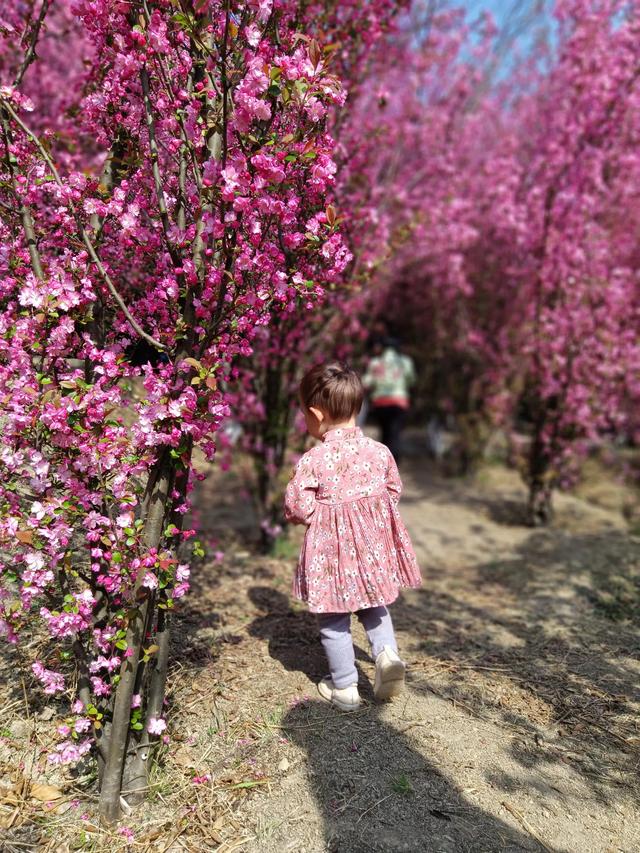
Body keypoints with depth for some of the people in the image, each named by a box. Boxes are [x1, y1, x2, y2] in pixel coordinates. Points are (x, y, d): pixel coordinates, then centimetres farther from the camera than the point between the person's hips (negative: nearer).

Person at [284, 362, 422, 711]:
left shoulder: (312, 460, -18)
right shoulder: (379, 451, -4)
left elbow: (298, 508, -16)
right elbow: (394, 491, 8)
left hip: (331, 547, -4)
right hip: (373, 543, 5)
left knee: (334, 620, 14)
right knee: (373, 606, 27)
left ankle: (344, 687, 25)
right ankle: (387, 653, 8)